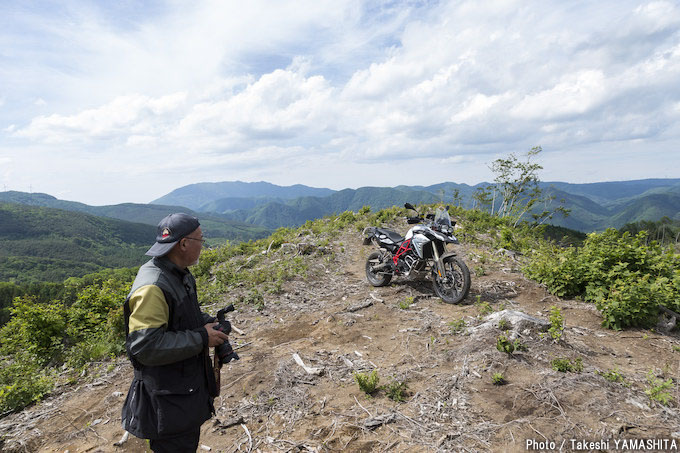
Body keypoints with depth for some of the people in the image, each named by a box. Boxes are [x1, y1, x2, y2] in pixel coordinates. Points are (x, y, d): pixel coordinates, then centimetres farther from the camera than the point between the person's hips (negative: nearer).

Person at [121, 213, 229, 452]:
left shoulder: (180, 274, 3)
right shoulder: (152, 287, -29)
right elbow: (146, 346, -32)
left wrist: (207, 321, 0)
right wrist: (201, 338, -25)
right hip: (168, 400, -9)